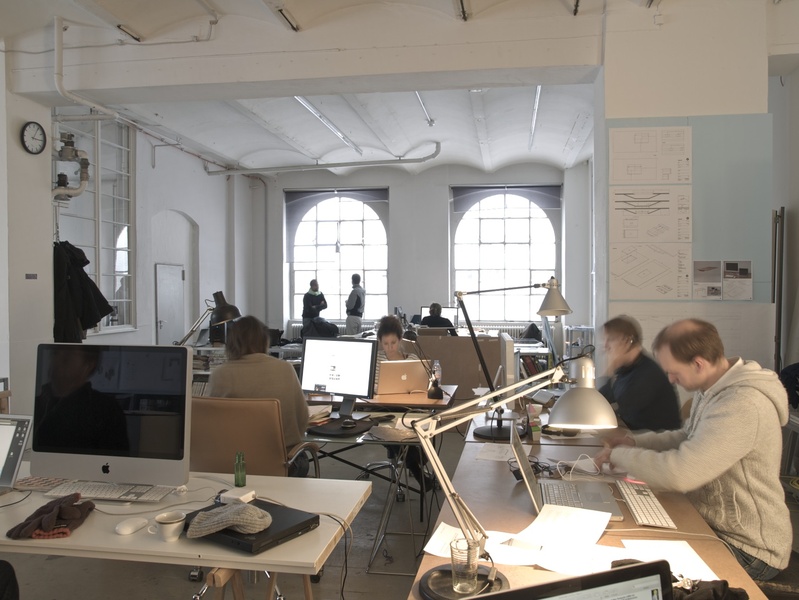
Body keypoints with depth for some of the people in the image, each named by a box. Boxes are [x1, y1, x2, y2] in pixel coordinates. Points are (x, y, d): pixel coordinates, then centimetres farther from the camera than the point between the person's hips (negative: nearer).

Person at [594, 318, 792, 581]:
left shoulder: (743, 406, -31)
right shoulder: (710, 388, 1)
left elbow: (679, 474, -36)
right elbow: (688, 437, 18)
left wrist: (619, 455, -20)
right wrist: (636, 441, 3)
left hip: (747, 549, -9)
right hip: (713, 524, 9)